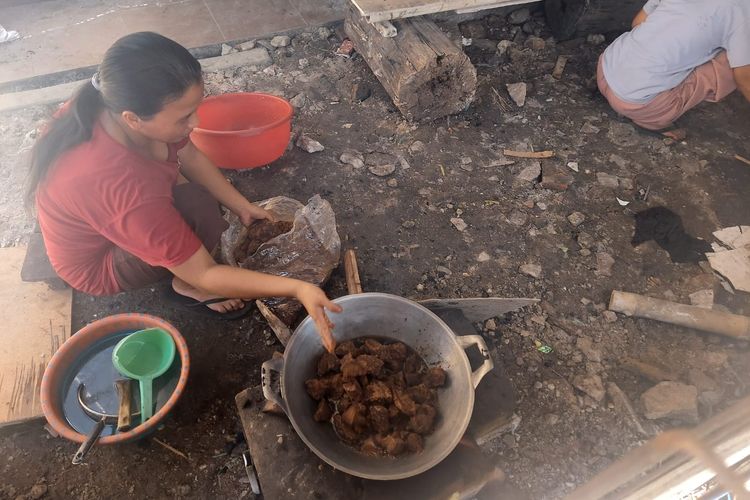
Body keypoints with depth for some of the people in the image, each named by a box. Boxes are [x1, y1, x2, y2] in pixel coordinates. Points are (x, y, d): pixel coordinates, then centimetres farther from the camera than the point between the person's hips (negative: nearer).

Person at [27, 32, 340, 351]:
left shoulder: (112, 105, -24)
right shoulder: (129, 192, -44)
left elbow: (189, 154, -7)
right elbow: (204, 275, -36)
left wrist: (242, 207, -9)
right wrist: (297, 288, -39)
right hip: (97, 264, -8)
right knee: (200, 209, -31)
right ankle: (188, 287, -2)